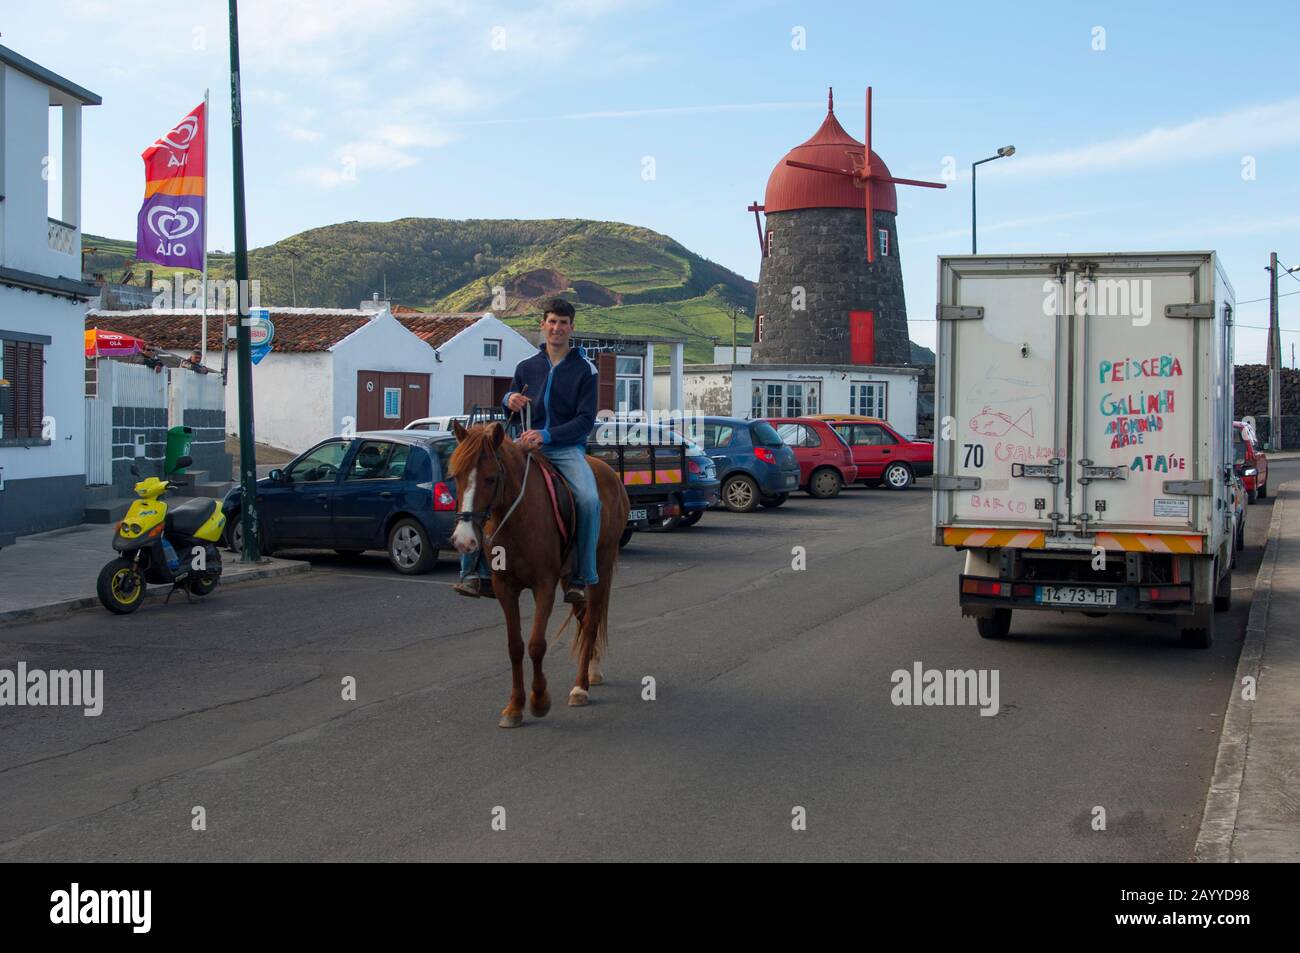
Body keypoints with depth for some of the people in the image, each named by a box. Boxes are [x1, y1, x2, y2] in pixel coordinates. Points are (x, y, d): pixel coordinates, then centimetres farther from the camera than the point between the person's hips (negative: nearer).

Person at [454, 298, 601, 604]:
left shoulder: (585, 369, 2)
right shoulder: (527, 366, 13)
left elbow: (586, 421, -6)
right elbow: (507, 408, 22)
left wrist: (546, 435, -19)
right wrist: (510, 401, -5)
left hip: (567, 448, -3)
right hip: (525, 446, 3)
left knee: (589, 499, -30)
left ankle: (581, 579, -19)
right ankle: (477, 572, -12)